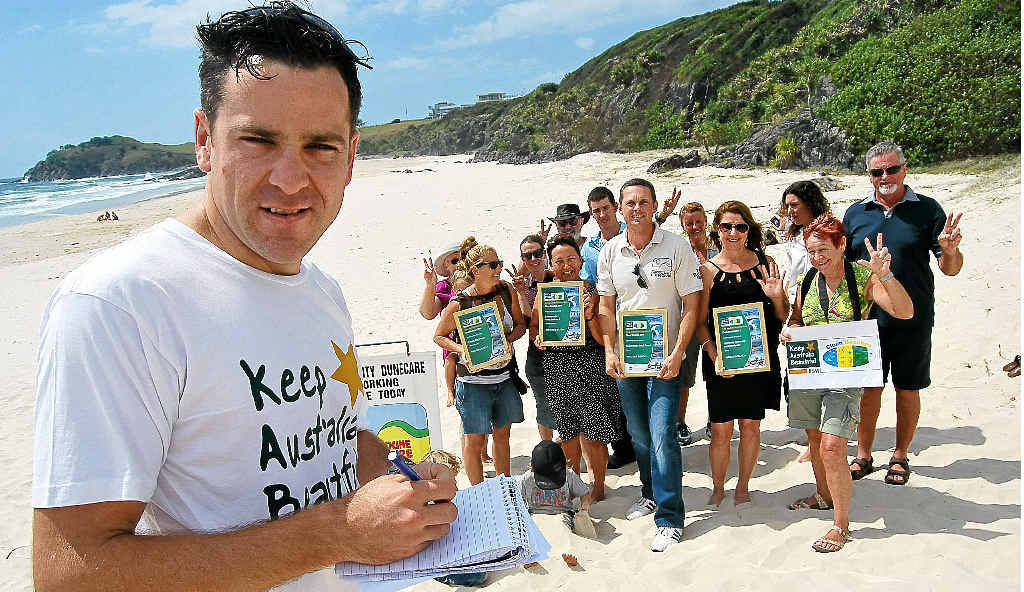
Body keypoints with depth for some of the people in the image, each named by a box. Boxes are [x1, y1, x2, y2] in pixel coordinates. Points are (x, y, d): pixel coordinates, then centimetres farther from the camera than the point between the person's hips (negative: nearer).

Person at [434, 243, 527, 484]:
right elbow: (439, 336, -2)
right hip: (474, 380, -4)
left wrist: (508, 340, -10)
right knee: (474, 439, 4)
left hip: (505, 376, 5)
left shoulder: (507, 290, -2)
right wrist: (462, 349, -19)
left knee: (502, 433, 18)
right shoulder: (459, 303, -14)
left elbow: (520, 324, 10)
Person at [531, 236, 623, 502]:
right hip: (556, 369, 3)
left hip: (590, 367, -3)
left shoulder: (592, 292, -5)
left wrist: (590, 316, -23)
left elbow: (604, 340, -7)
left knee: (593, 432, 2)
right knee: (568, 430, 15)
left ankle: (598, 487, 22)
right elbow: (533, 327, 13)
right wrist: (537, 339, -8)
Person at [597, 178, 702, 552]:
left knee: (662, 437, -10)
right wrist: (609, 352, -1)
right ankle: (650, 493, 39)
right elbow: (607, 306, 9)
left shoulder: (677, 247, -8)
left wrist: (677, 354, -15)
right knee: (638, 434, 17)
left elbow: (692, 305, -8)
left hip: (664, 358, -4)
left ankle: (670, 520, 1)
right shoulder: (610, 252, 3)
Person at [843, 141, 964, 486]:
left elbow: (951, 268, -3)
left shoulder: (927, 209, -1)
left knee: (907, 390, 10)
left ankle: (900, 457, 27)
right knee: (868, 389, 9)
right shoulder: (855, 213, 5)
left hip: (912, 321, -1)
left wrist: (950, 251, -25)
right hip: (866, 319, 1)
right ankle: (863, 456, 24)